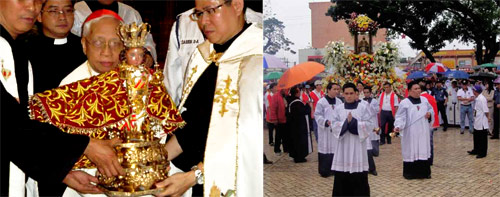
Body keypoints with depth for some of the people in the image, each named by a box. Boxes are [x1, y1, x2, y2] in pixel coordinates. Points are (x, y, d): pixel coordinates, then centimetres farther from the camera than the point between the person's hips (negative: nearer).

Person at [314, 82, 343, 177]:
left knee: (336, 148, 6)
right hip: (325, 130, -5)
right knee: (325, 148, -3)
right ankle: (324, 170, 4)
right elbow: (317, 115, -7)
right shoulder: (321, 102, -8)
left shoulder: (339, 102, 6)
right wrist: (326, 122, -19)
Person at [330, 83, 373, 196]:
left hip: (358, 145, -2)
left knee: (359, 177, -1)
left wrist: (353, 122, -17)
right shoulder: (338, 109, 7)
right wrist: (346, 122, -17)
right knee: (342, 177, 3)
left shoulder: (363, 106, 1)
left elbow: (368, 125, -6)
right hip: (344, 145, 2)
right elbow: (334, 126, -1)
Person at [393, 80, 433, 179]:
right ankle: (409, 173, 10)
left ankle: (424, 172, 17)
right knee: (411, 151, 0)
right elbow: (400, 117, -12)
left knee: (423, 150, 7)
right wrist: (397, 126, -28)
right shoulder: (404, 103, -9)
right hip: (410, 133, -4)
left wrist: (430, 114, -1)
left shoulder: (424, 100, 7)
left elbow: (430, 109, 21)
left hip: (423, 132, 5)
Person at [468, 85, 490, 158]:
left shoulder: (481, 99, -21)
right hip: (477, 122, 10)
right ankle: (476, 150, 33)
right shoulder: (477, 98, 9)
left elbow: (486, 110, -20)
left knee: (482, 138, 1)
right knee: (476, 137, 20)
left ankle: (482, 153, 10)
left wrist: (488, 118, -9)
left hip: (482, 123, -10)